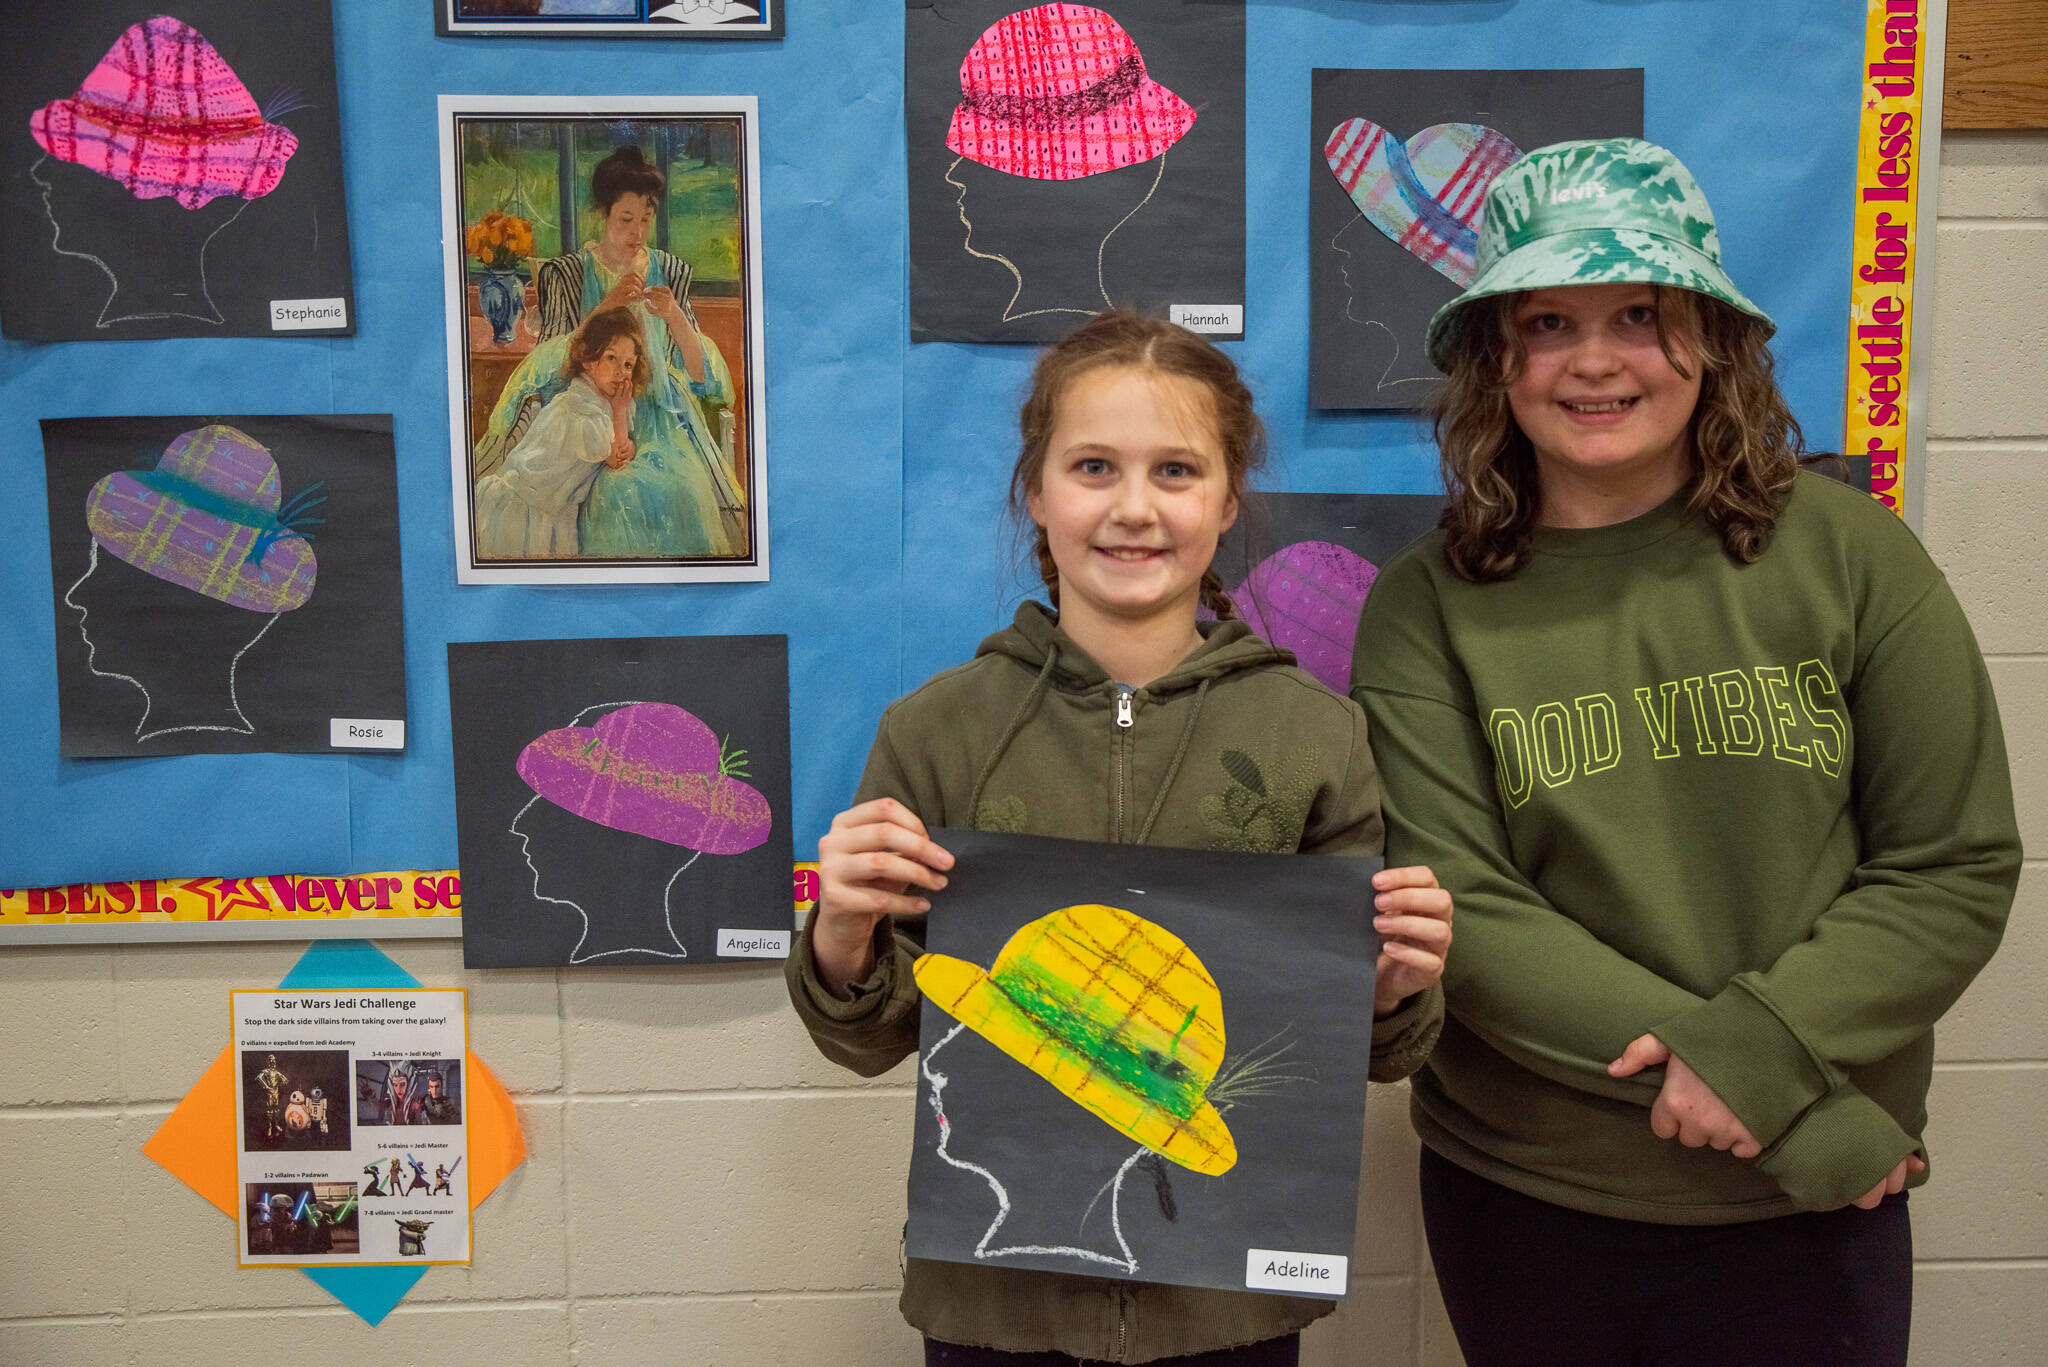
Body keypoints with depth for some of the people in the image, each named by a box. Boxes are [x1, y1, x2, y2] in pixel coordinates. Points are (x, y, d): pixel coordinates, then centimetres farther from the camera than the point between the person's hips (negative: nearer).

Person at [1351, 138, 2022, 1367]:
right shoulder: (1428, 607, -6)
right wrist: (1766, 1094, -17)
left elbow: (1958, 869, -3)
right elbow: (1459, 908, -13)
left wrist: (1756, 1050, -18)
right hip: (1519, 1202, 0)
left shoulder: (1848, 554, -4)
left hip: (1806, 1218, 0)